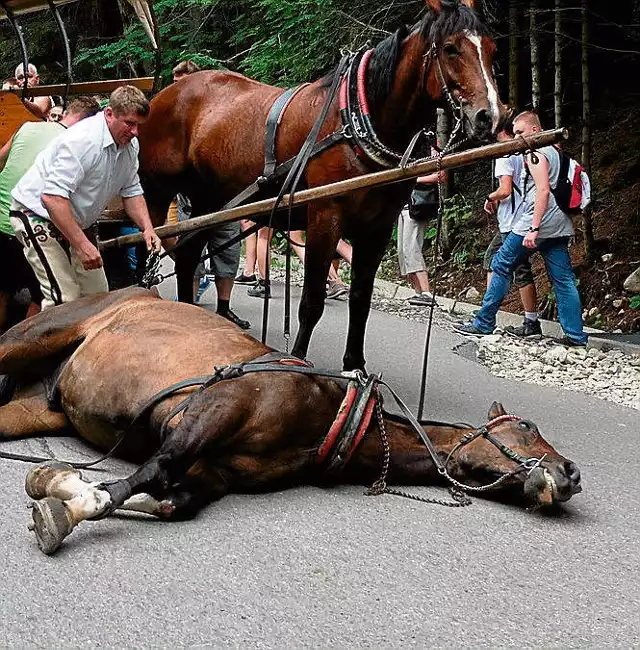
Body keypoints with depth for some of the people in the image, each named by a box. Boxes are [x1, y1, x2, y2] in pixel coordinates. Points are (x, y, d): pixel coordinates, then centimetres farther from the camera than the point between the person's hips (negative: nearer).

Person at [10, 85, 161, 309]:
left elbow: (131, 192, 11)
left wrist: (147, 228, -7)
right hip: (38, 214, -9)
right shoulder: (83, 140, -28)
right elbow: (52, 197, -33)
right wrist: (82, 244, -35)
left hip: (76, 222, 9)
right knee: (65, 298, -19)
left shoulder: (130, 144, 0)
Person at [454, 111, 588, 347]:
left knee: (501, 266, 1)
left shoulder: (536, 153, -8)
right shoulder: (554, 151, 21)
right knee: (563, 279, 4)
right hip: (559, 226, 9)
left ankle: (483, 323, 4)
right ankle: (576, 336, 0)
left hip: (538, 222, -9)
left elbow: (543, 190, -19)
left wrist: (534, 229, -23)